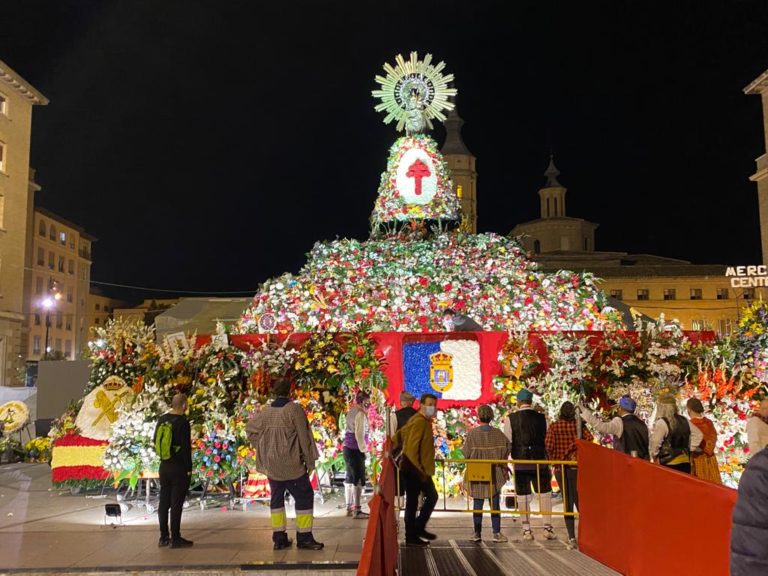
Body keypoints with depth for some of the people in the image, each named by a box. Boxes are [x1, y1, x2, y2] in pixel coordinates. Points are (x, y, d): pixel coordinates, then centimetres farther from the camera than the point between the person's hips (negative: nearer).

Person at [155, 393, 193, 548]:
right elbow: (186, 447, -17)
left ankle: (164, 537, 19)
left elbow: (156, 440, 15)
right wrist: (188, 469, -10)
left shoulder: (162, 419, 4)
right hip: (179, 468, -7)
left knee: (164, 502, 12)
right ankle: (175, 538, 3)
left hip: (164, 467, 7)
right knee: (176, 503, -2)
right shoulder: (183, 422, -17)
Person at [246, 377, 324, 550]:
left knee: (277, 497, 15)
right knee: (304, 497, 4)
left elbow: (250, 429, 12)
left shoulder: (265, 411, 3)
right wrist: (310, 461, -5)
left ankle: (279, 538, 18)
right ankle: (304, 537, 5)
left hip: (271, 465, 6)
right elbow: (304, 437, -12)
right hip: (291, 464, -6)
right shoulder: (294, 409, -13)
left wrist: (263, 449, 15)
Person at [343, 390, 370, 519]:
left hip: (347, 448, 9)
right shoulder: (360, 414, -14)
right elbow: (359, 434, -19)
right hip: (355, 449, -9)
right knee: (358, 479, -5)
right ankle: (357, 510, -5)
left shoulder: (351, 411, 12)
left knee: (350, 478, 14)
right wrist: (363, 449, -12)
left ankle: (349, 508, 20)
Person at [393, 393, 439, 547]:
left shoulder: (423, 421, 16)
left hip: (415, 469, 10)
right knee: (431, 496, -1)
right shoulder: (420, 421, -15)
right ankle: (418, 528, 4)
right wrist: (419, 469, -20)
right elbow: (412, 447, -22)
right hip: (416, 469, -10)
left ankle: (412, 536, 16)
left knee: (412, 502, 11)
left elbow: (400, 434, 21)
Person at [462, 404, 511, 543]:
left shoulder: (472, 434, -12)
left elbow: (465, 454, -10)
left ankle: (477, 533, 12)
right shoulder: (498, 433, -7)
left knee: (477, 504, 9)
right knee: (495, 504, 9)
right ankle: (496, 532, 9)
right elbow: (506, 450, -2)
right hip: (495, 475, 1)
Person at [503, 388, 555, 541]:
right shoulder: (541, 418, 2)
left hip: (520, 462, -1)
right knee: (544, 494, 12)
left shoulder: (511, 419, -3)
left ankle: (527, 530, 9)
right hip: (539, 461, 1)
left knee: (523, 497, 6)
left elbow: (507, 442, -3)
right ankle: (548, 528, 10)